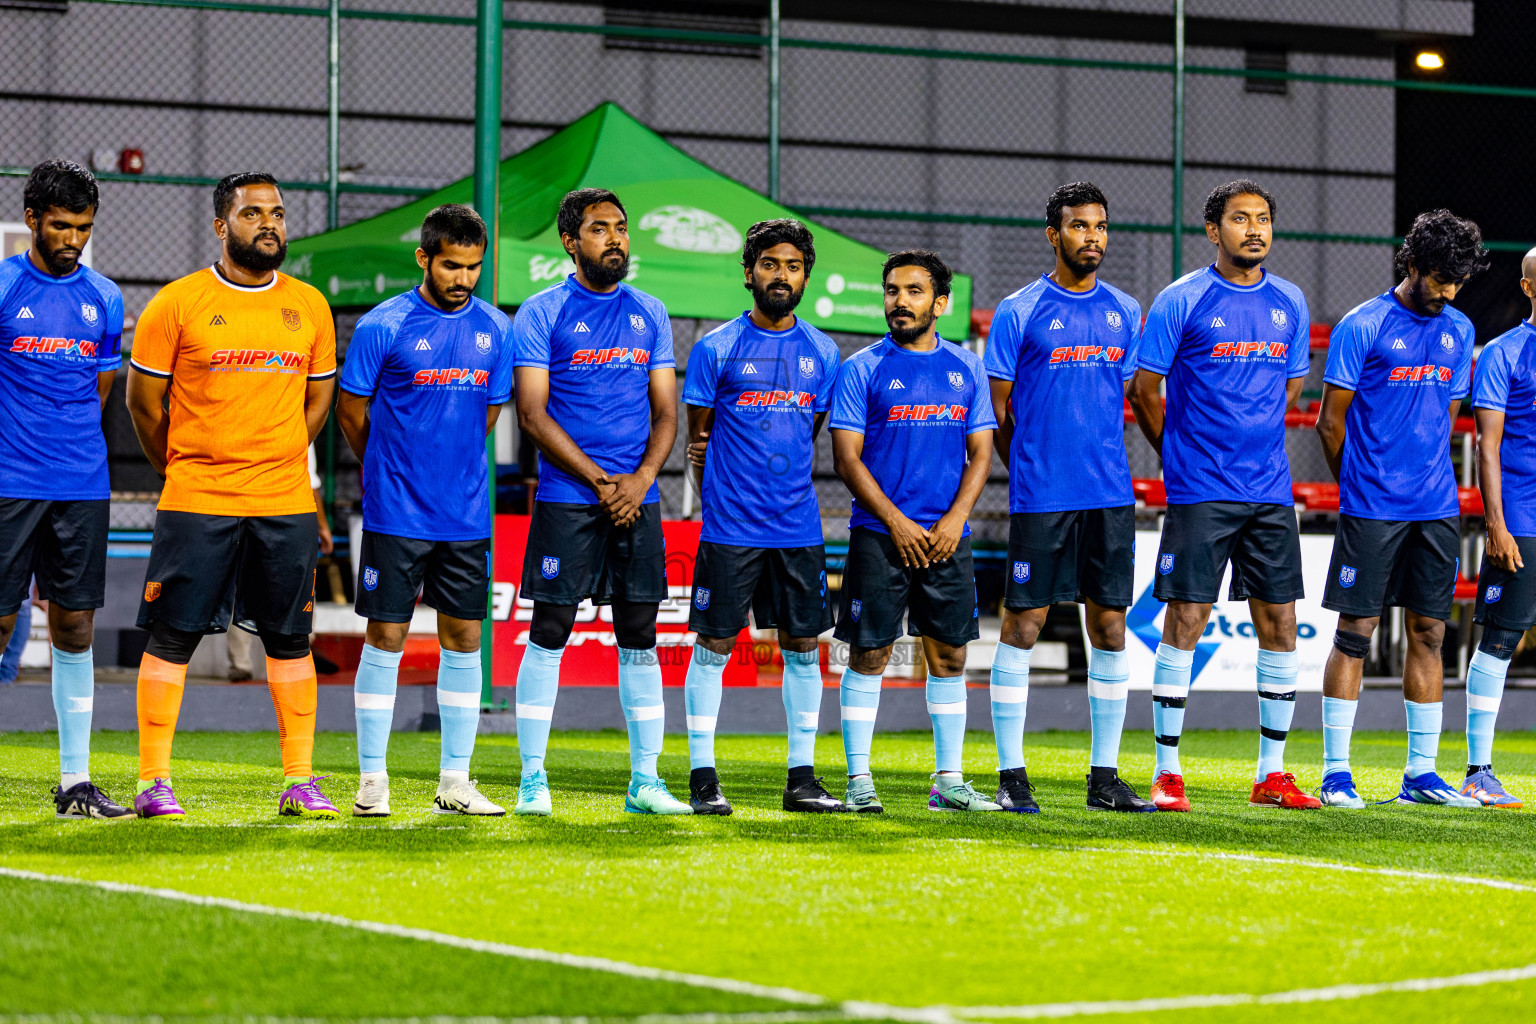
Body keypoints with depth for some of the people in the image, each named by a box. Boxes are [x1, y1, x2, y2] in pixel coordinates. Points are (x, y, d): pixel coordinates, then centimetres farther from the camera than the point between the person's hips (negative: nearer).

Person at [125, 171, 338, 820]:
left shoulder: (309, 306, 9)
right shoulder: (178, 303, -3)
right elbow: (143, 402, 3)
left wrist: (276, 464, 14)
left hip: (287, 504, 3)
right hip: (196, 503, -3)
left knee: (290, 639, 5)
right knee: (172, 638, -2)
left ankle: (300, 783, 11)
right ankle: (154, 783, 3)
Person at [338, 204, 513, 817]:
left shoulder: (496, 330, 6)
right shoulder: (383, 327, -7)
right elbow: (350, 411, 2)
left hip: (467, 512, 4)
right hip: (396, 513, -4)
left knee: (463, 638, 6)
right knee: (386, 637, -2)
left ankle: (455, 782, 12)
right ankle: (372, 779, 4)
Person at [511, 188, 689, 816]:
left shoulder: (650, 315, 13)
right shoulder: (542, 313, -1)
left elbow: (666, 413, 11)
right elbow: (533, 415, -6)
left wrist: (640, 480, -7)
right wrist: (600, 481, -12)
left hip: (638, 499, 4)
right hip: (565, 500, -4)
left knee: (639, 637, 5)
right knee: (549, 633, -2)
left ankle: (645, 783, 9)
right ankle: (533, 781, 4)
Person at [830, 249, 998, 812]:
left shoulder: (966, 367, 10)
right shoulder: (863, 368, 1)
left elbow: (981, 452, 9)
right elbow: (847, 455, -3)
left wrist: (955, 519, -6)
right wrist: (896, 523, -11)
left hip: (947, 535, 3)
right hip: (879, 533, -3)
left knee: (949, 654, 5)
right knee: (869, 653, -3)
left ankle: (948, 780, 12)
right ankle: (859, 779, 2)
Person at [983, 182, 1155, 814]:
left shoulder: (1124, 312, 12)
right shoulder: (1019, 312, -2)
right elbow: (997, 412, 2)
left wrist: (1100, 465, 11)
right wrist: (1032, 471, 5)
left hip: (1109, 495, 4)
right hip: (1040, 495, -4)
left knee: (1110, 626, 5)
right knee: (1023, 624, -3)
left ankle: (1105, 778, 11)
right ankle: (1011, 776, 3)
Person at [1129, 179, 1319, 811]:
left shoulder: (1289, 303, 10)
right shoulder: (1181, 301, -4)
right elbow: (1143, 390, 1)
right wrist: (1181, 454, 7)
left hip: (1270, 491, 5)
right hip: (1199, 492, -5)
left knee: (1280, 625, 4)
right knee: (1186, 620, -6)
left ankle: (1272, 775, 12)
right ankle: (1168, 774, 1)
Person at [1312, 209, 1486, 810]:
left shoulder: (1458, 331, 12)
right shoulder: (1362, 327, -6)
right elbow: (1331, 423, -2)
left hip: (1436, 507, 5)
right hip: (1371, 508, -5)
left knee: (1428, 634, 6)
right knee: (1355, 633, -3)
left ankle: (1421, 773, 10)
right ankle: (1336, 773, 1)